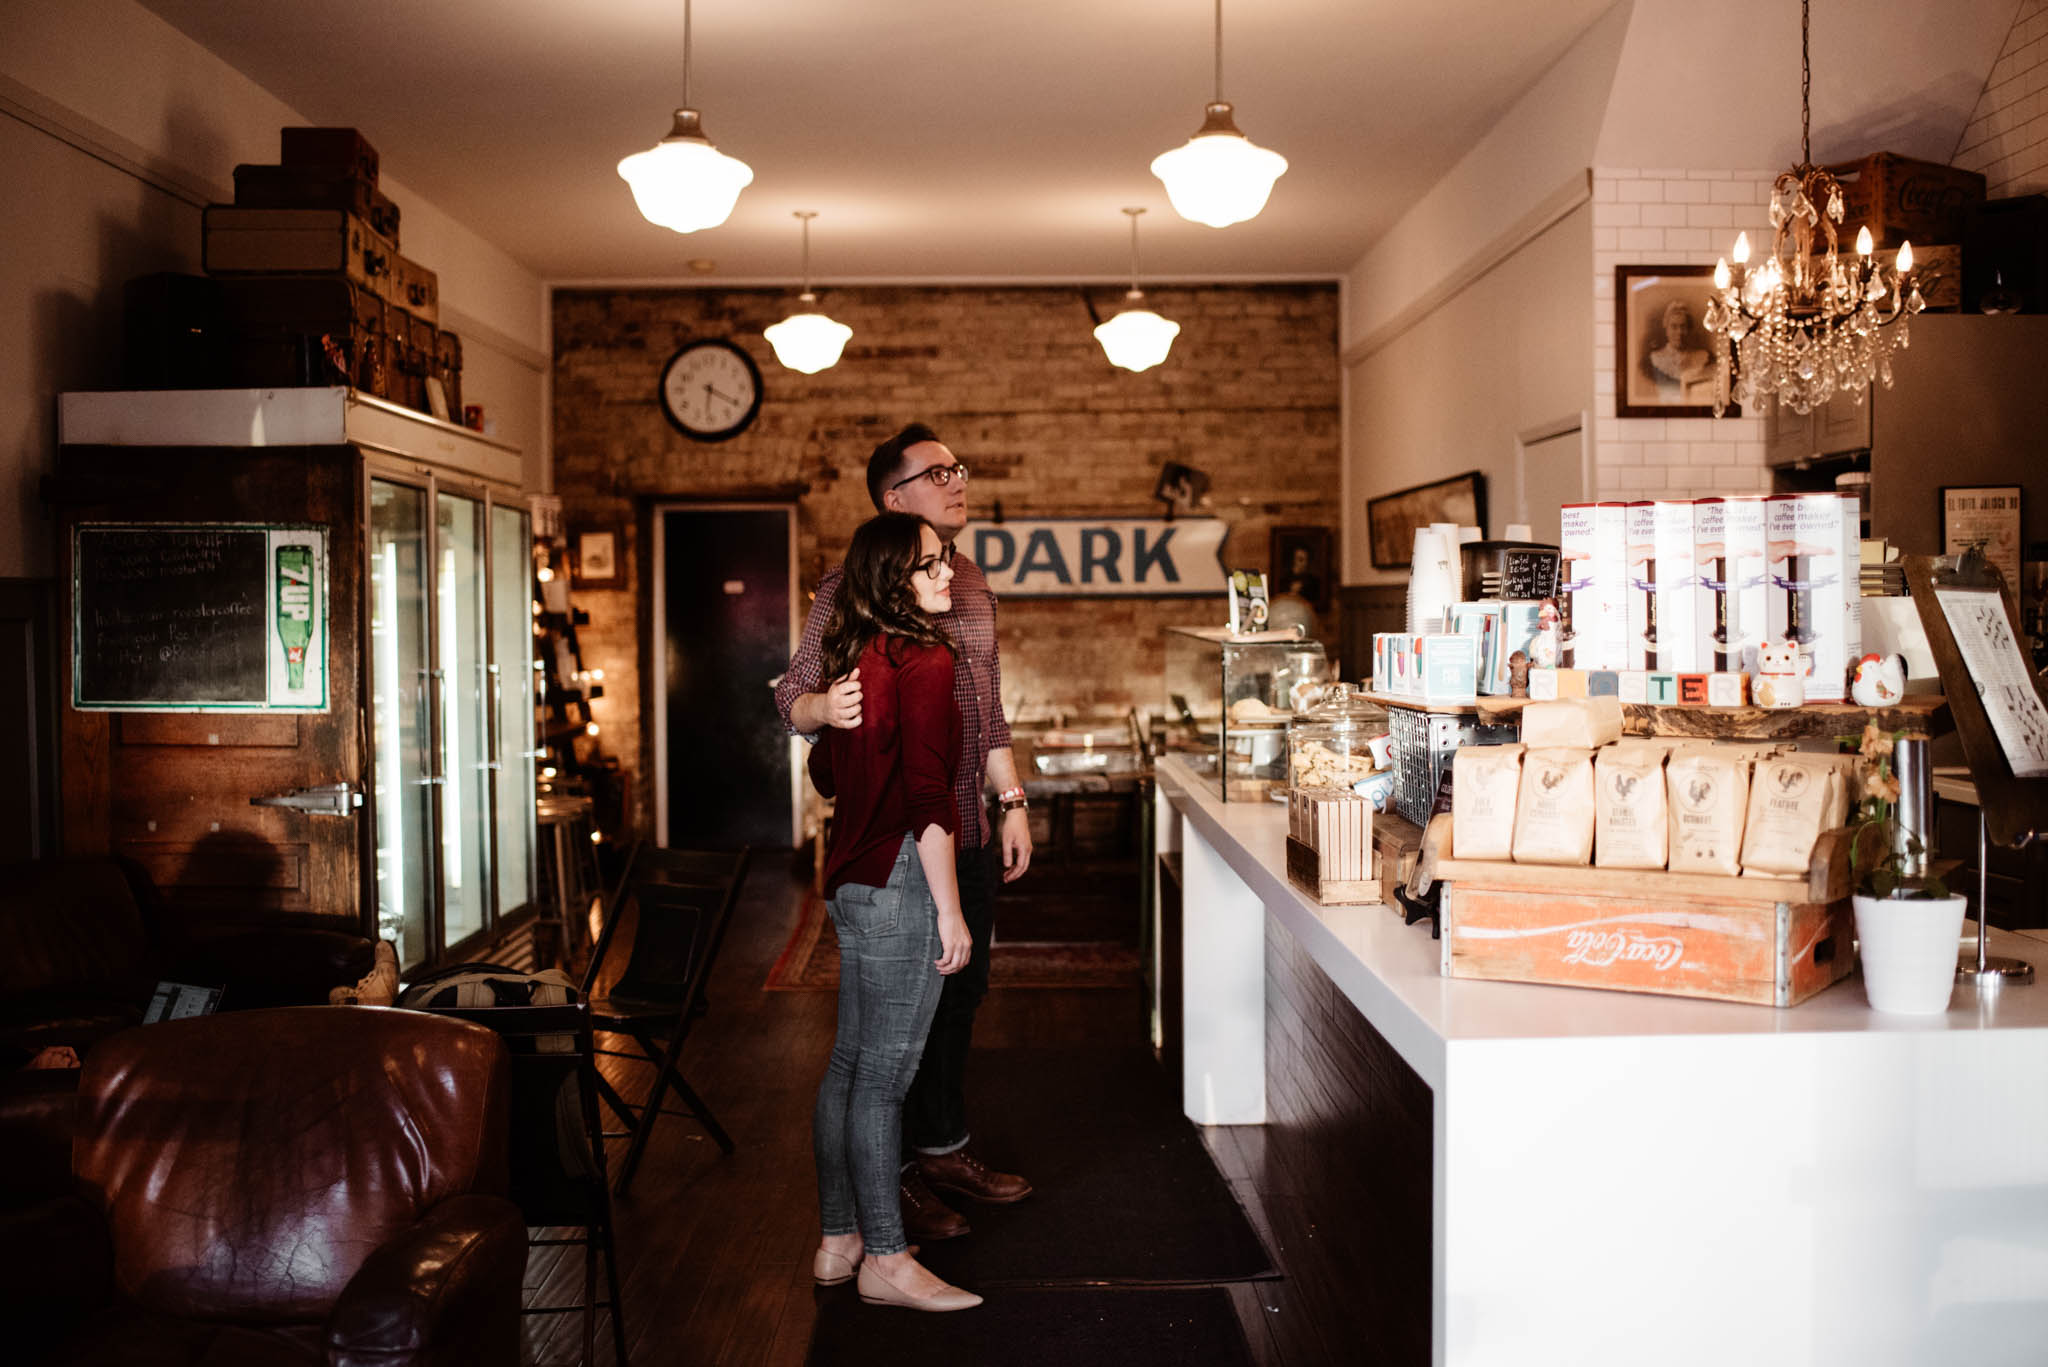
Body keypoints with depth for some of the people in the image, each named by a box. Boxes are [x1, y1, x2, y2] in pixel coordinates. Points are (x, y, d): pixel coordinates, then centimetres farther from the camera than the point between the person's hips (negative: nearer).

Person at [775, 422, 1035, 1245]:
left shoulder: (970, 581, 13)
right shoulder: (856, 586, -10)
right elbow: (793, 698, -14)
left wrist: (1011, 801, 16)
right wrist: (826, 706, -37)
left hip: (967, 833, 8)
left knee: (960, 991, 16)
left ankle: (944, 1147, 31)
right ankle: (891, 1176, 15)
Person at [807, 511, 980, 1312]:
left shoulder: (854, 657, 11)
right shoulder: (926, 661, -15)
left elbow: (825, 771, 22)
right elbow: (928, 797, -19)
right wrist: (950, 911, -16)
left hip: (853, 878, 9)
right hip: (900, 882, -9)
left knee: (851, 1060, 15)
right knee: (884, 1073, -1)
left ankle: (837, 1241, 26)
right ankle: (885, 1261, 9)